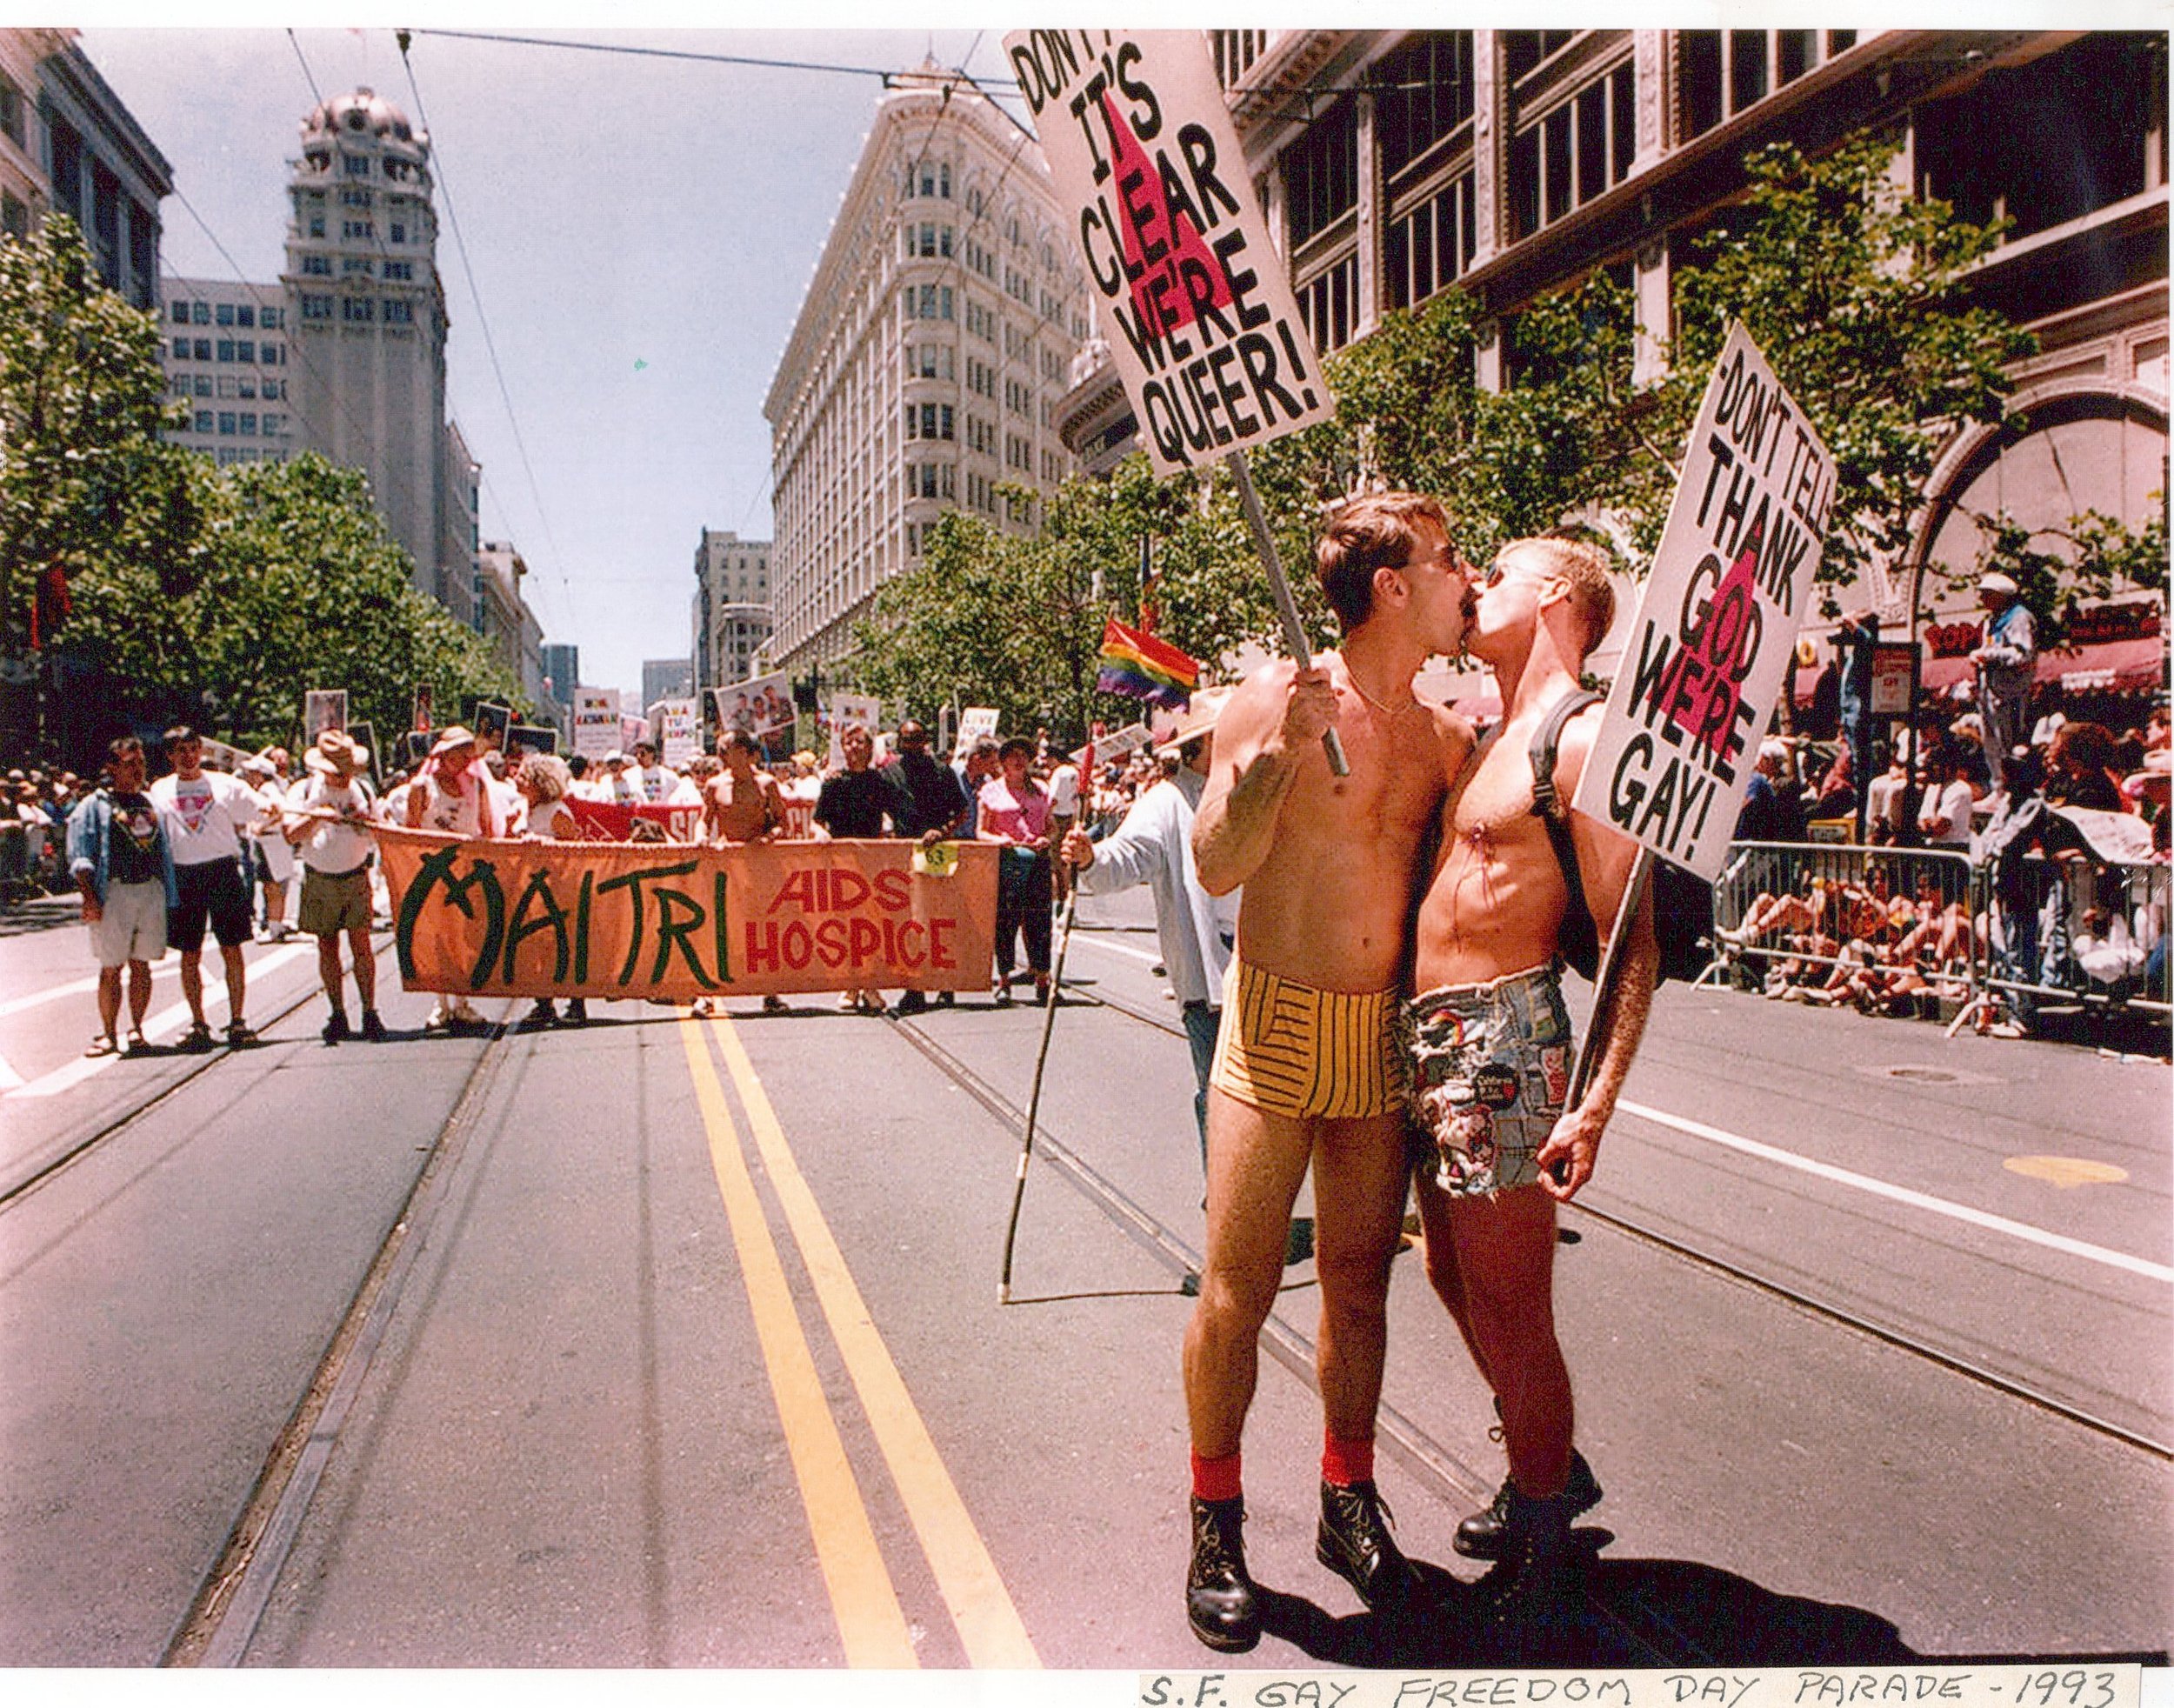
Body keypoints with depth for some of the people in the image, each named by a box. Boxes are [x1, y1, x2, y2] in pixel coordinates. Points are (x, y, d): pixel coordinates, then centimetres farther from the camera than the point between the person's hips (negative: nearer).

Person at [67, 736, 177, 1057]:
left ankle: (136, 1029, 13)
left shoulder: (151, 804, 18)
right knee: (111, 968, -1)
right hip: (114, 892, -4)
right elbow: (80, 856, -4)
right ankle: (108, 1034, 6)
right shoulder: (95, 805, 3)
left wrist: (170, 895, 12)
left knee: (141, 965, 6)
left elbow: (163, 850, 19)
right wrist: (89, 896, -14)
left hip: (152, 890, 4)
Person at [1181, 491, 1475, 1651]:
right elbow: (1219, 868, -15)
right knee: (1236, 1289, 0)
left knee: (1359, 1285, 13)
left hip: (1383, 1035, 5)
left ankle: (1347, 1500, 30)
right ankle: (1216, 1526, 18)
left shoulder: (1441, 734, 9)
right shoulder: (1275, 698, -8)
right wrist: (1284, 749, -26)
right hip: (1275, 1029, -5)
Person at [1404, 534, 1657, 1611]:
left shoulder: (1582, 742, -12)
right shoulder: (1485, 738, 15)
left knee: (1509, 1307, 3)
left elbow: (1632, 944, -17)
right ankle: (1550, 1468, 40)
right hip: (1433, 1037, 9)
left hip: (1502, 1043, -9)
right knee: (1454, 1277, 20)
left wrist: (1593, 1107, -22)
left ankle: (1540, 1526, 24)